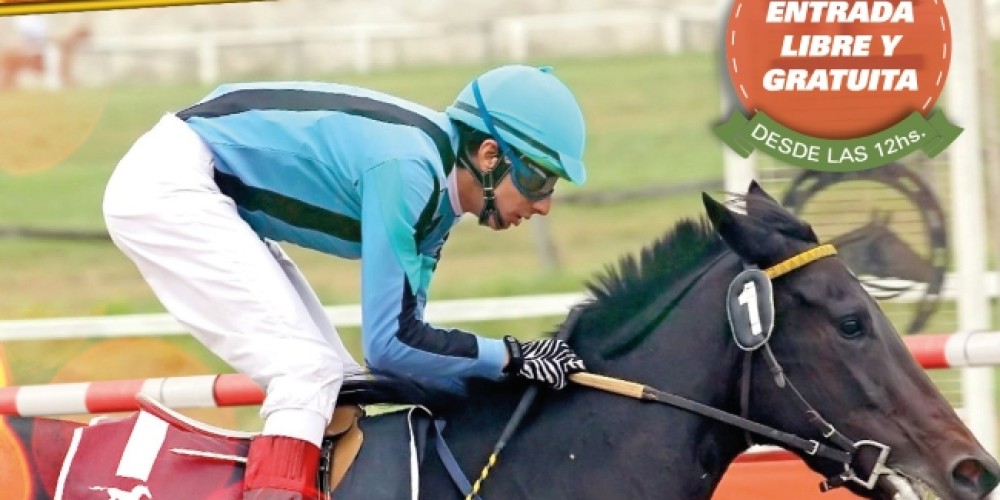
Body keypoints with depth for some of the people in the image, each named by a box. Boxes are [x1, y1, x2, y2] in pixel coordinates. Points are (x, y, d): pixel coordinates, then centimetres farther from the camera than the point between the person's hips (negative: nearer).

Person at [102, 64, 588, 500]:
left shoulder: (436, 185, 3)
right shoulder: (407, 170, -25)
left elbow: (404, 336, 7)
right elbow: (389, 343, -26)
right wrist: (510, 358, -18)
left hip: (218, 195, 10)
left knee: (333, 383, 8)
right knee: (308, 370, -18)